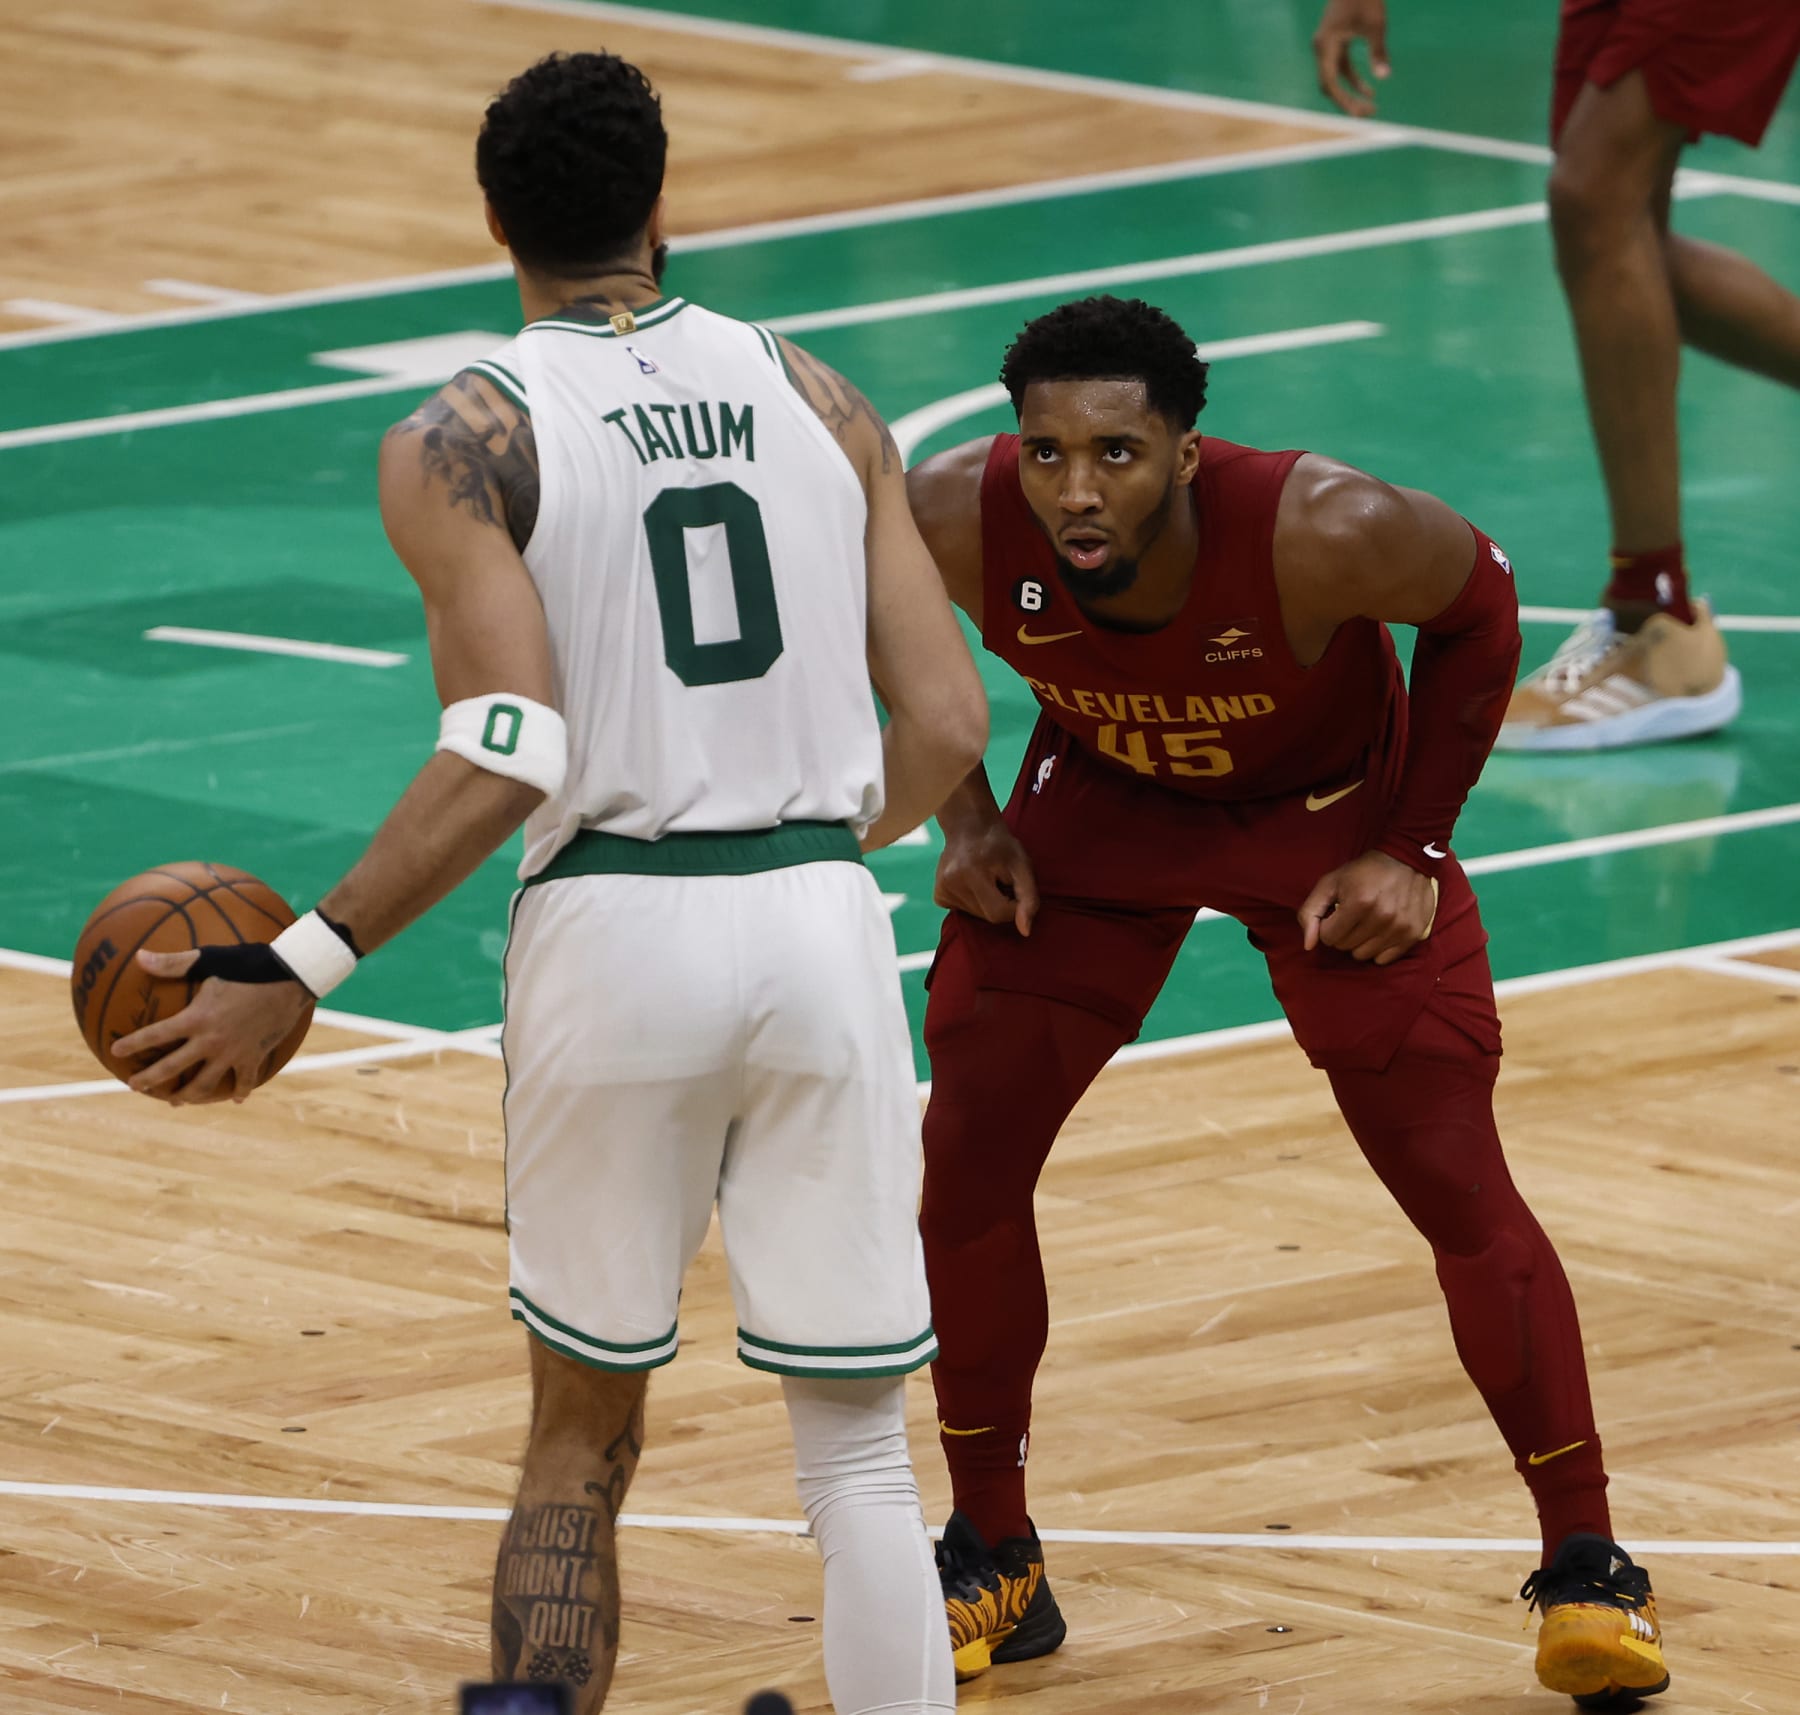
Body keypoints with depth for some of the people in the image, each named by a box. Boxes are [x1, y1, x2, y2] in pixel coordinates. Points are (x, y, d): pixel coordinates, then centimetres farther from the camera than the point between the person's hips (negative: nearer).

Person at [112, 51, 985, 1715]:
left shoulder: (463, 442, -4)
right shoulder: (817, 397, 8)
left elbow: (509, 758, -15)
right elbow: (946, 725, 5)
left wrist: (297, 967, -10)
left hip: (614, 930, -2)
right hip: (821, 924, 2)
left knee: (581, 1441, 14)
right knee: (858, 1449, 6)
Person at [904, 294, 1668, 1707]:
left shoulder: (1322, 533, -39)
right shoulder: (957, 521, -31)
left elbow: (1478, 605, -16)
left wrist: (1412, 851, -15)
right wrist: (969, 819, -7)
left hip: (1326, 813, -2)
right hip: (1103, 804, 3)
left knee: (1457, 1185, -6)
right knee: (967, 1155, -4)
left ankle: (1587, 1564, 9)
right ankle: (994, 1563, 14)